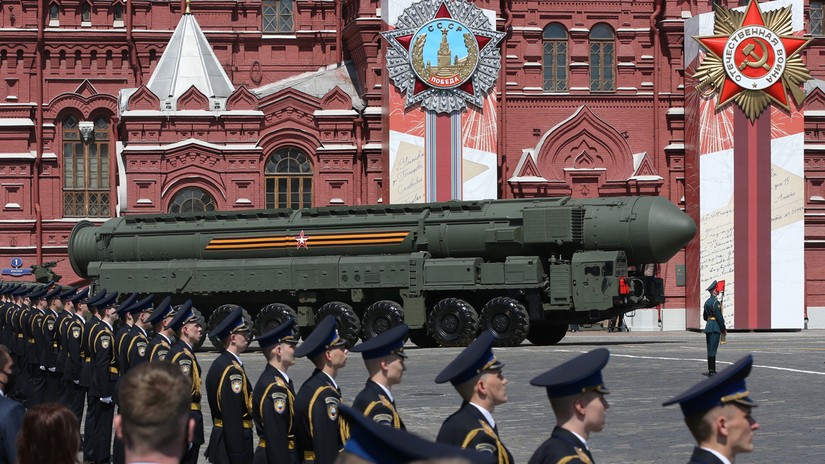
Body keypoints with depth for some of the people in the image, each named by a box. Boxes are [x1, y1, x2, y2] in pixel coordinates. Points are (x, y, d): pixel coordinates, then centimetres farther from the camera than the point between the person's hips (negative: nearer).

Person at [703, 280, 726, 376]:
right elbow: (719, 317, -16)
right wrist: (724, 329, -8)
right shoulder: (715, 302, -14)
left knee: (710, 350, 11)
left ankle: (711, 370, 15)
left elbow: (705, 317, 21)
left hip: (708, 326, 9)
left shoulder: (707, 301, 15)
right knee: (713, 350, -8)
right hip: (715, 328, -9)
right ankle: (712, 371, -9)